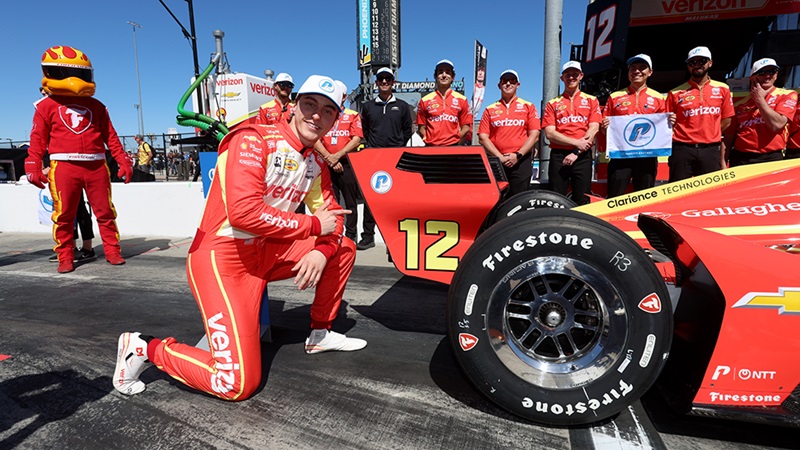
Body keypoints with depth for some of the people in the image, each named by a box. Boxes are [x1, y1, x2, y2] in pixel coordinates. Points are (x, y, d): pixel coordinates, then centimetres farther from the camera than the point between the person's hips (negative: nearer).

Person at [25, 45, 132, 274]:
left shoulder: (97, 106, 12)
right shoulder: (47, 105, 5)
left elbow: (111, 137, 12)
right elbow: (38, 139, 3)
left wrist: (123, 161, 5)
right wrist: (33, 167, -6)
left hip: (96, 166, 2)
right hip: (64, 167, -2)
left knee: (105, 212, 4)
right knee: (64, 215, 2)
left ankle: (112, 251, 13)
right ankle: (65, 257, 13)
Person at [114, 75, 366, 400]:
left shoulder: (316, 163, 10)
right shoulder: (254, 140, -15)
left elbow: (332, 213, 13)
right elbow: (244, 213, -27)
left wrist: (322, 250, -10)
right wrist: (313, 226, -17)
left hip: (264, 253, 8)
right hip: (220, 258, -8)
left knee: (343, 249, 7)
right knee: (236, 383, -15)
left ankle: (320, 334, 21)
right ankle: (145, 349, 8)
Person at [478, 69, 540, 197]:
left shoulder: (528, 107, 11)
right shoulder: (490, 109, 12)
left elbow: (534, 135, 3)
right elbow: (483, 137, 3)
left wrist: (518, 155, -9)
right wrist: (499, 157, -8)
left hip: (521, 161, -1)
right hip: (495, 161, 1)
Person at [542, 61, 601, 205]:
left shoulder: (591, 100, 13)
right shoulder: (553, 104, 11)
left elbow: (593, 129, 1)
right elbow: (549, 133, -1)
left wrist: (576, 153, -11)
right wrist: (576, 142, -10)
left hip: (583, 156, 0)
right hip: (558, 156, 0)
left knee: (582, 202, -1)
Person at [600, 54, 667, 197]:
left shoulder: (658, 98, 12)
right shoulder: (615, 97, 11)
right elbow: (603, 129, 12)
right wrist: (604, 127, -10)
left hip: (647, 155, 1)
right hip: (620, 154, -1)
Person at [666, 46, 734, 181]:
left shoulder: (723, 89, 10)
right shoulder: (676, 93, 5)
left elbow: (726, 121, 14)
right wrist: (669, 123, -15)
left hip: (711, 151, 2)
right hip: (682, 150, -2)